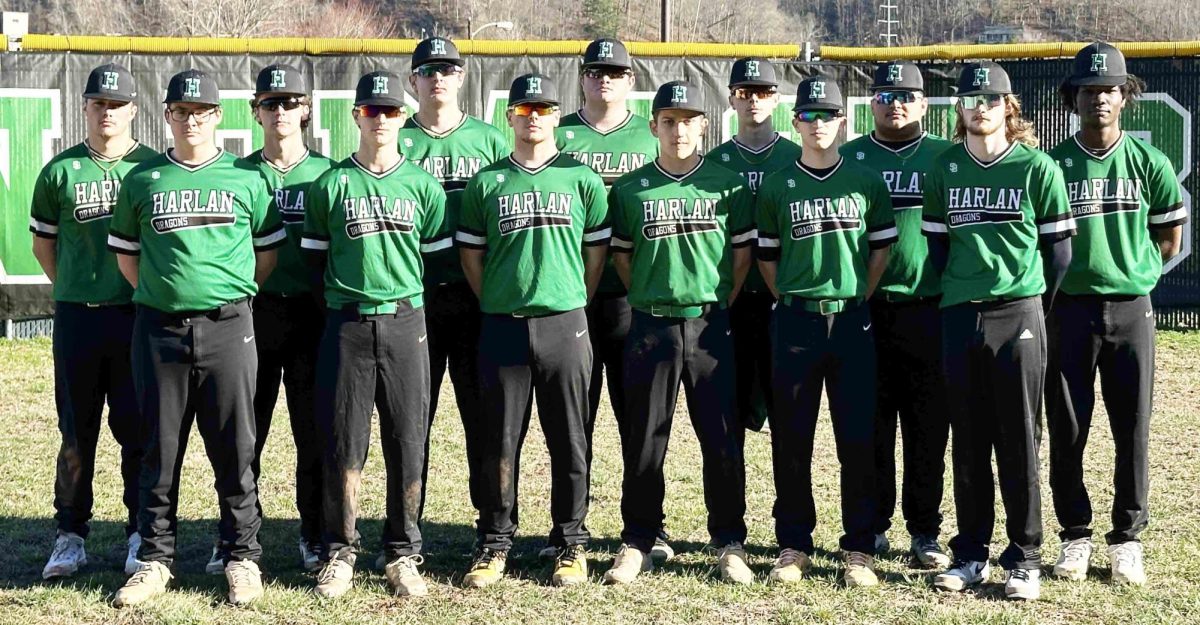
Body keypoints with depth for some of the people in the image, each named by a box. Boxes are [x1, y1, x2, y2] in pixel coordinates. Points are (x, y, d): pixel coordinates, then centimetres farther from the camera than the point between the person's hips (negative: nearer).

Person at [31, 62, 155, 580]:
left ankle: (140, 536, 12)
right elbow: (42, 242, 15)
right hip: (77, 317, 1)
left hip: (139, 316, -1)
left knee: (139, 429, 2)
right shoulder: (60, 171, 7)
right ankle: (70, 535, 16)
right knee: (76, 430, 7)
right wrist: (75, 291, 11)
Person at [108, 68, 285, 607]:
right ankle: (155, 559, 16)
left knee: (234, 449, 2)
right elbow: (125, 252, 16)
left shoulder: (247, 177, 6)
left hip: (228, 329, -1)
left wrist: (235, 297, 8)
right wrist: (160, 297, 10)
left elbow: (269, 249, 12)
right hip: (159, 329, 1)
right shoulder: (143, 180, 9)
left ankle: (242, 556, 13)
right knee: (160, 448, 6)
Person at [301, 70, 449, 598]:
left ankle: (402, 554, 14)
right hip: (346, 323, -1)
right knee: (343, 444, 2)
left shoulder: (423, 184, 6)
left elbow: (437, 256, 10)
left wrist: (406, 296, 7)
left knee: (408, 442, 3)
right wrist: (341, 294, 7)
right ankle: (339, 553, 13)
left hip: (406, 322, 1)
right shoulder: (331, 184, 4)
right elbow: (315, 255, 10)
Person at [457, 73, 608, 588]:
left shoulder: (582, 178, 5)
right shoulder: (486, 182, 7)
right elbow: (471, 255, 10)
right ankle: (495, 542, 15)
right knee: (501, 441, 5)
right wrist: (497, 306, 7)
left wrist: (573, 308, 8)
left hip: (564, 325, 0)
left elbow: (596, 251, 9)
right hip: (502, 327, 1)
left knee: (569, 440, 4)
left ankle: (571, 543, 15)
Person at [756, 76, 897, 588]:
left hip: (851, 319, 0)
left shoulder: (867, 182, 6)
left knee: (857, 436, 0)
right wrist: (792, 300, 4)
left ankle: (859, 547, 9)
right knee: (791, 437, 4)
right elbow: (766, 255, 11)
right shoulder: (777, 188, 5)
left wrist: (857, 300, 4)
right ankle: (793, 545, 13)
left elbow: (881, 248, 11)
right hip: (794, 320, 0)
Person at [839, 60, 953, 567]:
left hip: (928, 310, -1)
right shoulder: (849, 158, 10)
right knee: (870, 425, 6)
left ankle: (924, 531, 11)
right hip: (864, 311, 1)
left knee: (928, 427, 3)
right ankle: (872, 526, 16)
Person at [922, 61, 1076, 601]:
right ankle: (970, 555, 17)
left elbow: (1058, 246, 2)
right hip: (959, 317, 3)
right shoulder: (944, 168, 8)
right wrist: (955, 295, 10)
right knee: (967, 443, 8)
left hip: (1019, 314, -3)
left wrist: (1035, 303, 4)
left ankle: (1024, 558, 9)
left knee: (1018, 441, 0)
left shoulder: (1037, 167, -2)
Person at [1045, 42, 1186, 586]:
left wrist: (1128, 274, 7)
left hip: (1131, 310, 1)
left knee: (1133, 429, 4)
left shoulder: (1148, 161, 3)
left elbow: (1169, 238, 10)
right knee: (1067, 429, 4)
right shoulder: (1053, 164, 1)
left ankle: (1126, 538, 15)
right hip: (1070, 310, 0)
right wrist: (1074, 276, 2)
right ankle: (1075, 536, 17)